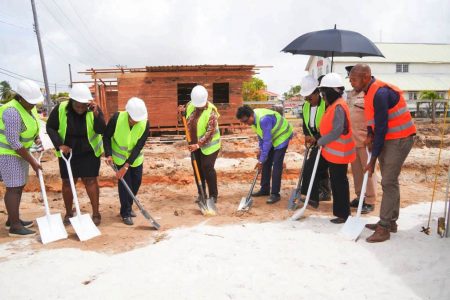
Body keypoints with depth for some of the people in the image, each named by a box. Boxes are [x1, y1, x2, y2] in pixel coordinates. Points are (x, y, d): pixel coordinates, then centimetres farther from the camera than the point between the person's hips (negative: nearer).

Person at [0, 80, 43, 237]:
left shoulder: (28, 106, 1)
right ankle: (15, 227, -1)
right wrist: (32, 161, -23)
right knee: (14, 187, -7)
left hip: (20, 150, 9)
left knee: (19, 185, 13)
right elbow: (13, 142, -26)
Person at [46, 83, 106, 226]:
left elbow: (101, 130, -23)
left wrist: (96, 114, -37)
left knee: (90, 180, 0)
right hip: (67, 152, 1)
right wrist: (59, 145, -16)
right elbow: (50, 127, -4)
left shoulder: (94, 109, -15)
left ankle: (96, 213, 10)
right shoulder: (60, 109, -14)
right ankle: (68, 213, 25)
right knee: (68, 182, 9)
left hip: (89, 152, -1)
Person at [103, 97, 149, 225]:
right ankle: (125, 213, 10)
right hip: (120, 157, -2)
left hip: (136, 158, 2)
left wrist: (126, 166, -26)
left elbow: (138, 147, -24)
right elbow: (106, 136, -10)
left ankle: (128, 207, 31)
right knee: (124, 183, -4)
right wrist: (108, 154, -21)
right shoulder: (117, 118, -26)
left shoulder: (145, 124, -24)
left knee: (136, 182, 9)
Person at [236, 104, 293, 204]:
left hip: (282, 136, -9)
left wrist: (261, 160, -29)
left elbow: (267, 141, -34)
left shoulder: (264, 119, -37)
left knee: (276, 165, -13)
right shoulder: (253, 118, -10)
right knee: (266, 163, 8)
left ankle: (275, 194, -8)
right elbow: (260, 134, 7)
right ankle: (265, 189, 17)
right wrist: (261, 149, 2)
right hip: (272, 137, 9)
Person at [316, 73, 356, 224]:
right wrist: (322, 141, 10)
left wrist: (321, 141, -13)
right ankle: (340, 210, 29)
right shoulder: (333, 105, 12)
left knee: (339, 183, -1)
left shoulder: (339, 107, -20)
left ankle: (343, 214, 9)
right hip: (333, 152, 10)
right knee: (336, 182, 17)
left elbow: (337, 131, -25)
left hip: (338, 153, -10)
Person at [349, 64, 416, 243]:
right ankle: (390, 221, 23)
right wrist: (370, 135, -2)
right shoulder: (370, 91, 7)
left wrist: (372, 161, -20)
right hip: (387, 138, 10)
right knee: (389, 181, 13)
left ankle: (384, 228, -2)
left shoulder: (380, 93, -23)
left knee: (388, 182, -9)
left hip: (400, 139, -10)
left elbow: (381, 129, -24)